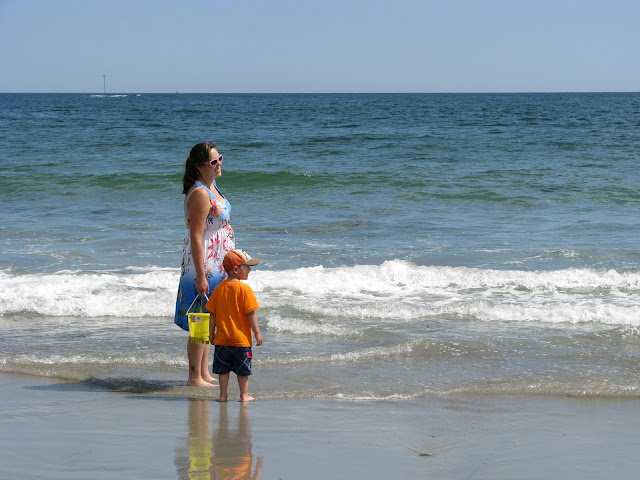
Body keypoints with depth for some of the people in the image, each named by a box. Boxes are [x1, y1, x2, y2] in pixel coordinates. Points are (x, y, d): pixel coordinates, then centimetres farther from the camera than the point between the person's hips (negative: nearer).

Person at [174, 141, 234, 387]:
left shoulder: (211, 187, 10)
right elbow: (196, 237, -23)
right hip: (203, 264, -10)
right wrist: (201, 275, -25)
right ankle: (195, 378, 3)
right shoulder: (199, 194, -21)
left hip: (217, 263, 10)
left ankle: (204, 373, 25)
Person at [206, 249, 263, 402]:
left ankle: (223, 394, 13)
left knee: (223, 369, 11)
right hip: (242, 338, -4)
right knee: (243, 369, 7)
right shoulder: (244, 289, -13)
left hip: (222, 338, 4)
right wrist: (257, 333, -6)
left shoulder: (219, 289, 1)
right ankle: (244, 395, 11)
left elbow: (212, 314, 4)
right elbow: (251, 314, -13)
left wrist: (211, 332, 13)